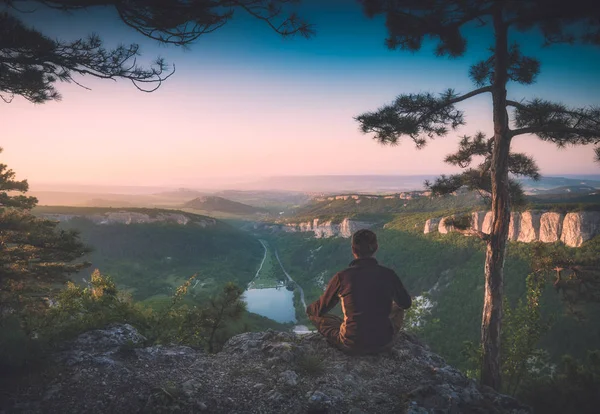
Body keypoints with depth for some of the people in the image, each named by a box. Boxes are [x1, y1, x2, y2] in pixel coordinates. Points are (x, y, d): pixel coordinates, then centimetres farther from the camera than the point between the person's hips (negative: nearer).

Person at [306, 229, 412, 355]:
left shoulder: (341, 277, -12)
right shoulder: (388, 274, -7)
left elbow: (320, 309, 2)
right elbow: (406, 304, 12)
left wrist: (310, 309, 26)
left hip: (352, 346, -3)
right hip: (384, 343, 3)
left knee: (314, 313, 16)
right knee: (398, 307, 29)